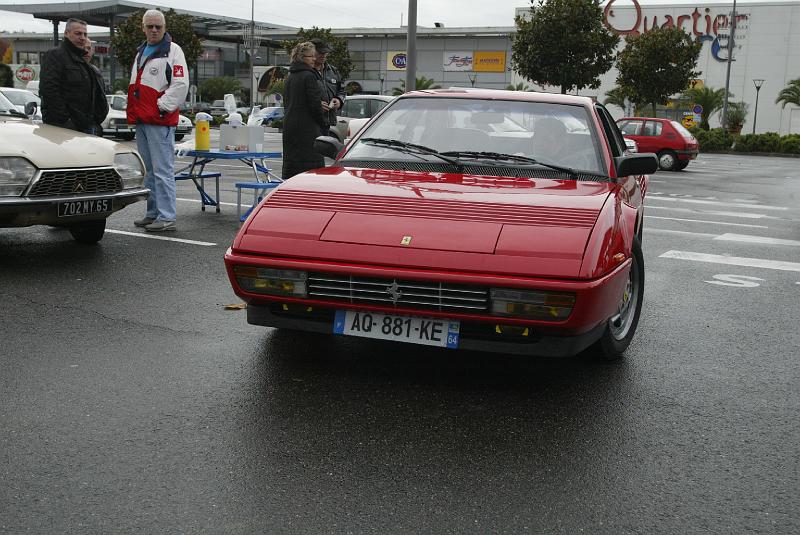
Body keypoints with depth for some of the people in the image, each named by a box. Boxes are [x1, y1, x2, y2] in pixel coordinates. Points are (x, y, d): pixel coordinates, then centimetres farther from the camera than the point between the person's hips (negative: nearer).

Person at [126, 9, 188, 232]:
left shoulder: (172, 51, -5)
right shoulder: (141, 52, 21)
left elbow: (181, 84, -15)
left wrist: (162, 106, -17)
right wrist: (134, 112, 17)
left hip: (160, 121, -9)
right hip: (141, 121, 9)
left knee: (163, 171, -10)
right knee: (148, 171, 14)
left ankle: (167, 217, -8)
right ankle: (153, 213, 22)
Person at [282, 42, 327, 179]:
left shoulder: (290, 77, 15)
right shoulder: (309, 76, -12)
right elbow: (315, 104, -15)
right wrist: (323, 122, -3)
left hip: (289, 125, 9)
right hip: (307, 127, -9)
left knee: (290, 163, 11)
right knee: (312, 163, -7)